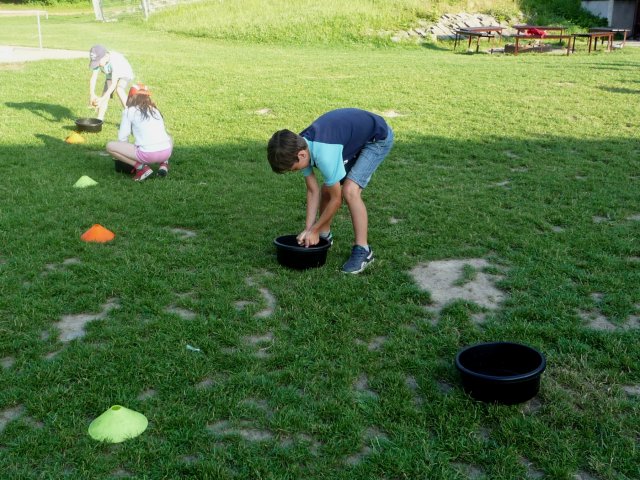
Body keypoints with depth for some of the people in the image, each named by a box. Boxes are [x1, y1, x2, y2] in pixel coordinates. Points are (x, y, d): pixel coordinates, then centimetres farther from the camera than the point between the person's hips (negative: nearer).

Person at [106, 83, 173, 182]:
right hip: (166, 152, 5)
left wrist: (127, 151, 25)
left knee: (110, 146, 10)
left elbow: (122, 137, 6)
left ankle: (141, 167, -2)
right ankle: (164, 163, 14)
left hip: (147, 154, -5)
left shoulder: (130, 111, 6)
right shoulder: (155, 110, 21)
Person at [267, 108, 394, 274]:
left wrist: (314, 230, -12)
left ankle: (362, 250, -11)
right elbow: (313, 191, -6)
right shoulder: (299, 146, -15)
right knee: (326, 190, 3)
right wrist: (308, 229, -9)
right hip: (354, 136, 8)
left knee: (350, 190, -23)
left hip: (378, 138, -8)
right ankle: (324, 237, 26)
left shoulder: (324, 154, -38)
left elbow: (336, 200, -24)